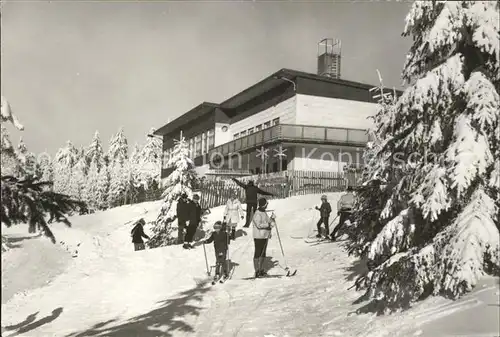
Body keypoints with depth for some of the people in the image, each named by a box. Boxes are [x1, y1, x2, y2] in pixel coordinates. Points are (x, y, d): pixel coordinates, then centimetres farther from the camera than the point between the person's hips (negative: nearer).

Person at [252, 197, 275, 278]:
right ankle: (257, 271, 1)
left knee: (263, 253, 14)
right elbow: (259, 225, -24)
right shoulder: (257, 214, -16)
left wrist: (271, 218, 4)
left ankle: (261, 270, 23)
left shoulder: (264, 212, 14)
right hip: (259, 237, -9)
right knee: (258, 254, -4)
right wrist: (269, 224, -25)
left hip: (265, 236, 9)